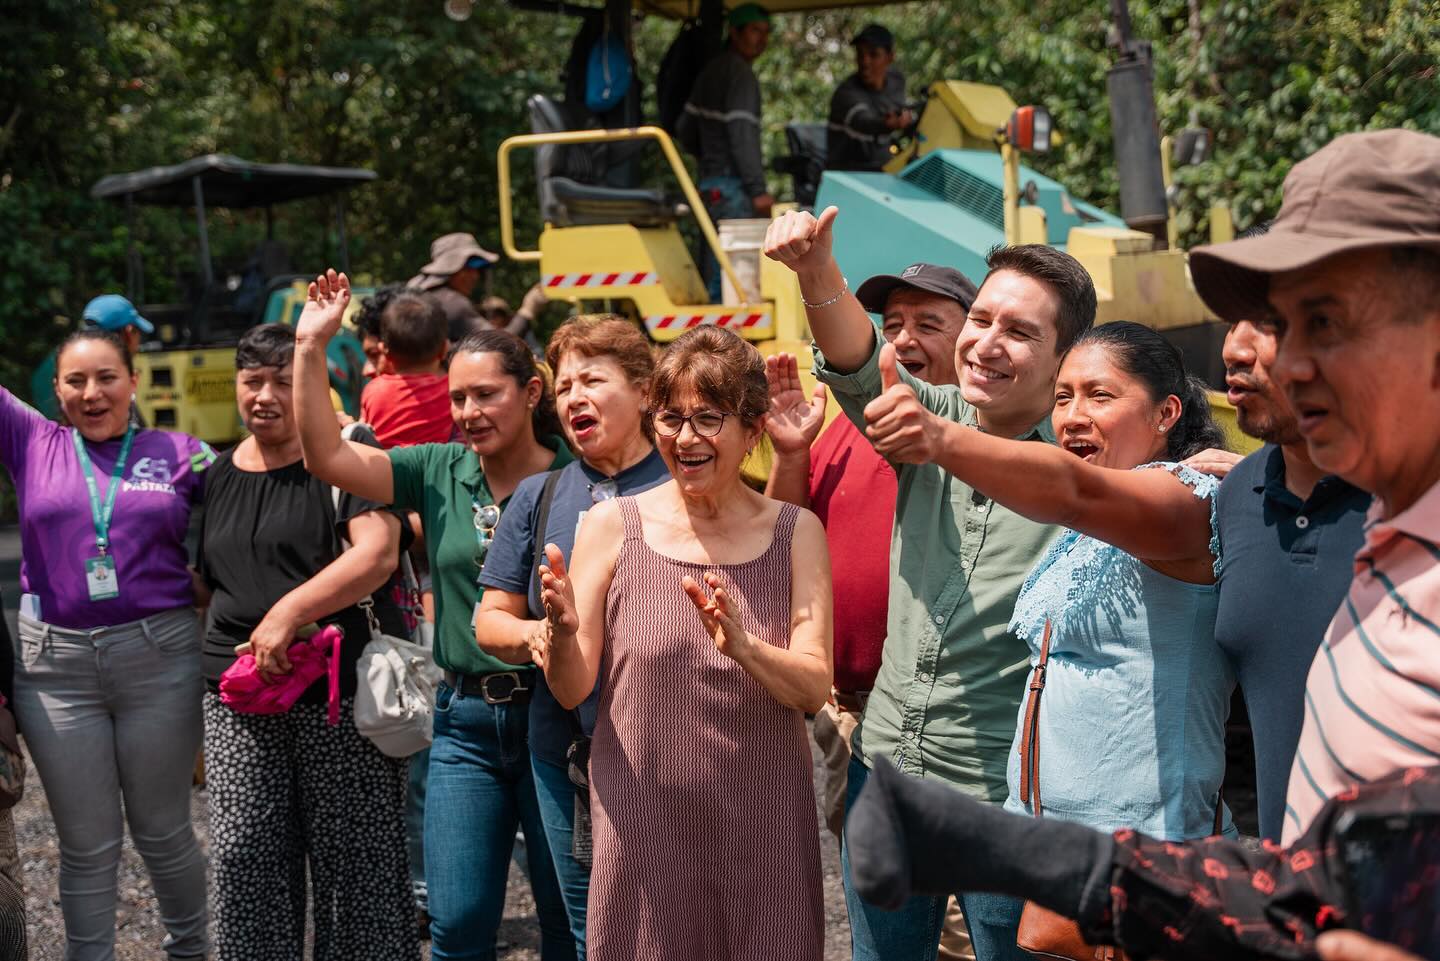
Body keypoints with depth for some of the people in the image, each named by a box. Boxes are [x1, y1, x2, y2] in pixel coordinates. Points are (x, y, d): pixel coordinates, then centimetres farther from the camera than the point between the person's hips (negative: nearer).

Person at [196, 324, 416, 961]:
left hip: (341, 689, -5)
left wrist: (288, 612, -23)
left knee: (353, 858, 1)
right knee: (244, 856, 2)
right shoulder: (218, 475, 15)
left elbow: (377, 553, -17)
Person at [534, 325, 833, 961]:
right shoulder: (612, 524, -2)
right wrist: (562, 630, -22)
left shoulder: (796, 532, 1)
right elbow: (572, 691, -1)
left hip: (763, 822, 1)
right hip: (642, 820, -1)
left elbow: (814, 688, -7)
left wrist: (742, 646, -26)